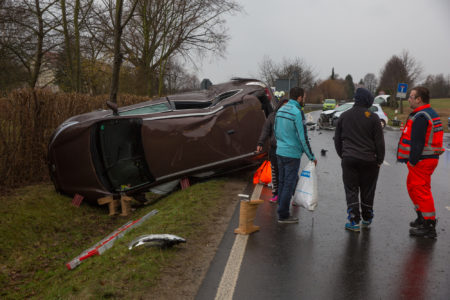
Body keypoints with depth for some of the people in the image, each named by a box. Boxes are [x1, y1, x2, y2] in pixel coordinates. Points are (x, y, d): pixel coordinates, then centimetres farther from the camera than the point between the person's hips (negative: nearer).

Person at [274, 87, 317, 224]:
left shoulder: (280, 110, 9)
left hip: (280, 152, 8)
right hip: (292, 154, -8)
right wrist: (311, 156, -8)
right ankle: (283, 215, 4)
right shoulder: (298, 112, -16)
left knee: (282, 182, 14)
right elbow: (303, 137, -17)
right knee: (289, 184, -1)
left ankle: (282, 211, 22)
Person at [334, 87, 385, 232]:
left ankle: (354, 221, 3)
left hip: (349, 159, 1)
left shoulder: (344, 116, 6)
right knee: (367, 191, 12)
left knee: (351, 191, 5)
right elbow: (379, 141, -3)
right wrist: (380, 160, 6)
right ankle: (366, 219, 25)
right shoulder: (373, 117, -4)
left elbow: (337, 140, 11)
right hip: (368, 160, -1)